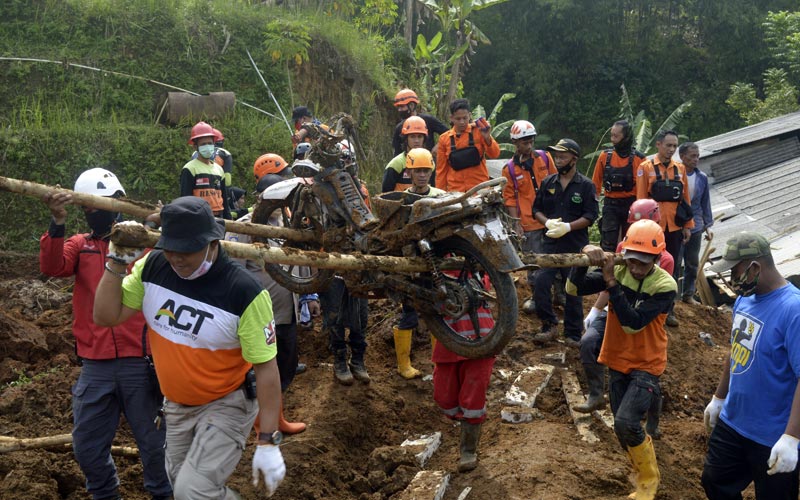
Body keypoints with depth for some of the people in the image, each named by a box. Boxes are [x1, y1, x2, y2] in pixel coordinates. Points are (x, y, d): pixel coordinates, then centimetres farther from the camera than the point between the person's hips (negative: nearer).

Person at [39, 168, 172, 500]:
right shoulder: (79, 245, 9)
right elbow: (52, 267, -11)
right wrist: (57, 224, -24)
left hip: (140, 362, -3)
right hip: (95, 365, 3)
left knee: (154, 442, 7)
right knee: (87, 447, 13)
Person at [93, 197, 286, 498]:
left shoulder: (244, 292, -27)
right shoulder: (152, 267, -12)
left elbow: (266, 367, -22)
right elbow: (106, 317, -6)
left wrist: (268, 442, -22)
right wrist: (117, 263, -20)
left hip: (226, 405, -6)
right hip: (175, 405, 6)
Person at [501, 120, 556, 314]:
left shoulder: (544, 157, 2)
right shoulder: (510, 168, -2)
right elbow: (510, 198, 0)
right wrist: (516, 225, -5)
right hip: (529, 223, -2)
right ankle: (536, 296, 20)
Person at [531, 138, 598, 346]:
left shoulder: (586, 185, -2)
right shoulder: (547, 182, 8)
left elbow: (590, 216, -8)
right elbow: (536, 209, 11)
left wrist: (567, 227, -20)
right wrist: (548, 222, -10)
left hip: (575, 246, -3)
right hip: (550, 243, 3)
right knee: (540, 284, -8)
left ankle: (573, 334, 16)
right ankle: (549, 325, 10)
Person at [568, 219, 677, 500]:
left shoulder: (665, 286, -19)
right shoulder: (618, 271, -8)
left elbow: (633, 323, -28)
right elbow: (574, 288, -13)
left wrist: (611, 284, -32)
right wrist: (584, 259, -30)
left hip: (646, 366, -5)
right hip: (617, 362, 5)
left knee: (626, 423, -20)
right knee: (623, 428, 12)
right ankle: (642, 471, 39)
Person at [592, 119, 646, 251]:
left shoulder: (639, 159, -5)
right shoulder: (605, 156, 1)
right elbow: (596, 183, 7)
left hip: (631, 205, -1)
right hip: (610, 205, 1)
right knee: (608, 244, -3)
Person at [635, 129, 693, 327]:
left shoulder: (680, 168, 8)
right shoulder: (646, 168, -4)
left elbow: (686, 199, 11)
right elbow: (641, 199, -6)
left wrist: (688, 225, 9)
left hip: (674, 228, 4)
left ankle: (668, 310, 17)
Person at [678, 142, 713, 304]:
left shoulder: (702, 178, 2)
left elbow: (705, 203, 10)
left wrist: (708, 225, 9)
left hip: (695, 227, 5)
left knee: (693, 263, 13)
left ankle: (688, 295, 26)